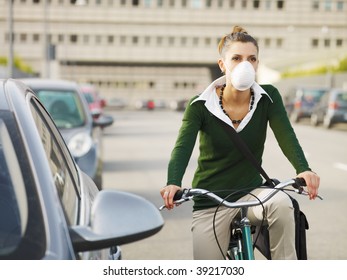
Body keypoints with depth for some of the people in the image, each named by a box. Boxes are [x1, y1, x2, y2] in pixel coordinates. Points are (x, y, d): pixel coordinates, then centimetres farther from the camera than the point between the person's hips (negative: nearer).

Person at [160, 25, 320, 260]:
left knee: (281, 203, -33)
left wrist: (303, 169, -37)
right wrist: (173, 184, -43)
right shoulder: (201, 106, -9)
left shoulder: (268, 98, -3)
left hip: (251, 193, 1)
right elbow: (182, 147, -22)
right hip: (210, 203, -1)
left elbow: (286, 136, -16)